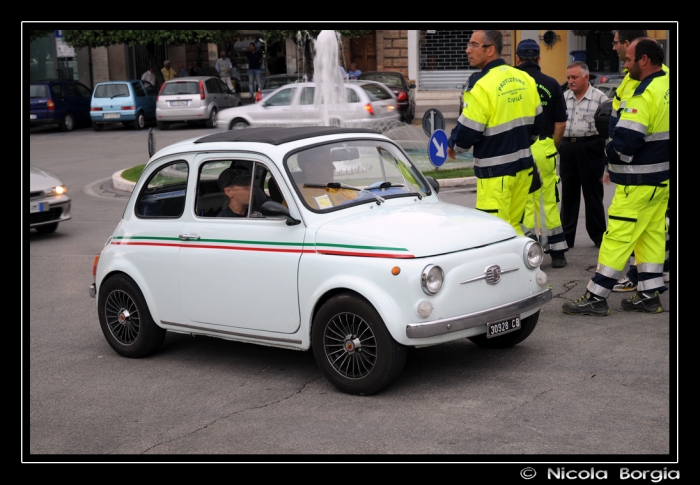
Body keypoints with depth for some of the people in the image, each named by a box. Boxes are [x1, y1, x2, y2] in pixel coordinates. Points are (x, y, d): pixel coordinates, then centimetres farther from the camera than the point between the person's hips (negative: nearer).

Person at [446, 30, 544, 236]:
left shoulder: (483, 85, -17)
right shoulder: (525, 79, 6)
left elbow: (467, 132, -17)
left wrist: (452, 145, 4)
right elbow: (538, 122, 14)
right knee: (512, 227, 18)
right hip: (523, 166, 8)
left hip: (496, 172, -8)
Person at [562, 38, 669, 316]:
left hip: (639, 182, -9)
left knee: (617, 237, -5)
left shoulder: (645, 95, -22)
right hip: (662, 177, 10)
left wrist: (609, 151, -4)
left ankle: (596, 298, -1)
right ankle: (649, 295, 19)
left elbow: (624, 143, -25)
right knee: (652, 234, 14)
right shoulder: (667, 85, 7)